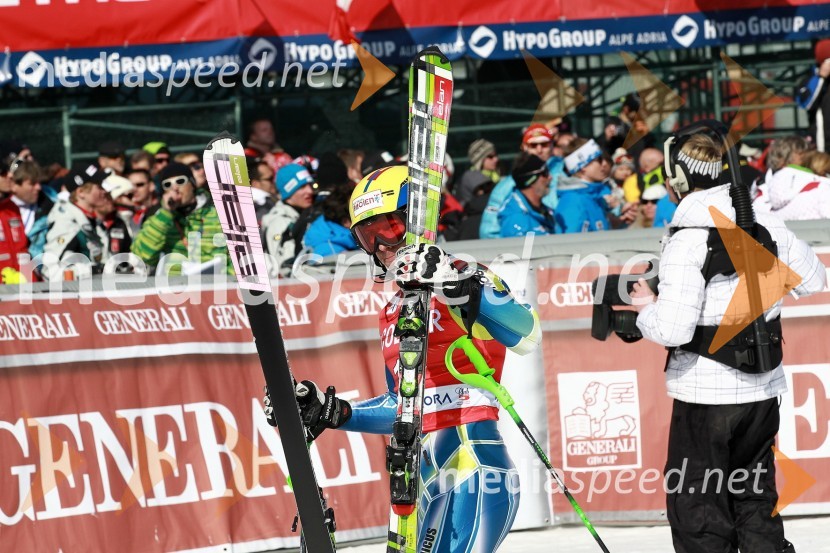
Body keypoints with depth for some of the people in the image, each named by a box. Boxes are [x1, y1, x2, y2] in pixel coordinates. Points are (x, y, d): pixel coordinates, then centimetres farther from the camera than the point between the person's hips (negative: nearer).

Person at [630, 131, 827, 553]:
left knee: (699, 516, 2)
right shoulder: (766, 226, 1)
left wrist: (647, 310, -2)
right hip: (764, 391, 6)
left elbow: (673, 329, -22)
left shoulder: (687, 241, -18)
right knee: (755, 502, 18)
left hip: (707, 395, -6)